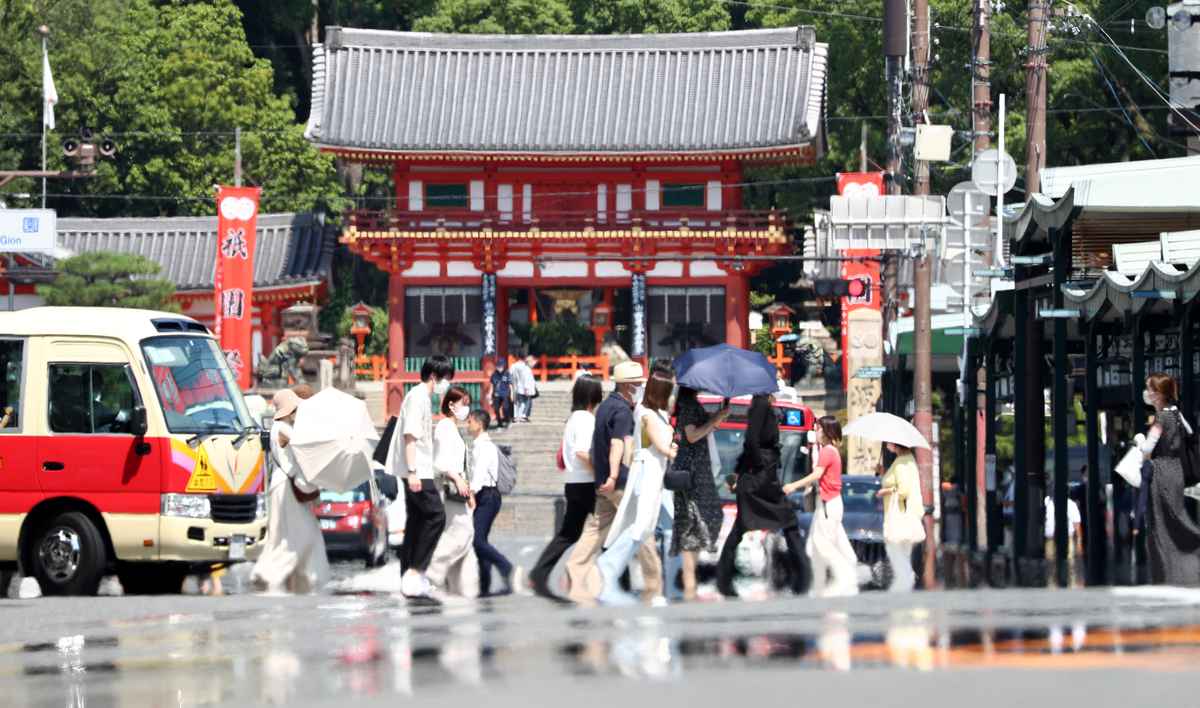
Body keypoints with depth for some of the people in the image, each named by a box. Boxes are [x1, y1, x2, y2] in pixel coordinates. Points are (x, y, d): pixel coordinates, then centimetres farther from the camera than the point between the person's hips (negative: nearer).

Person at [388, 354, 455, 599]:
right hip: (417, 471, -10)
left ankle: (410, 578, 10)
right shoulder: (418, 397, -12)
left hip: (418, 471, 10)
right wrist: (413, 471, -24)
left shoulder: (424, 397, 18)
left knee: (417, 520, 9)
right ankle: (415, 571, -13)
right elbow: (410, 435, -19)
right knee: (435, 516, -12)